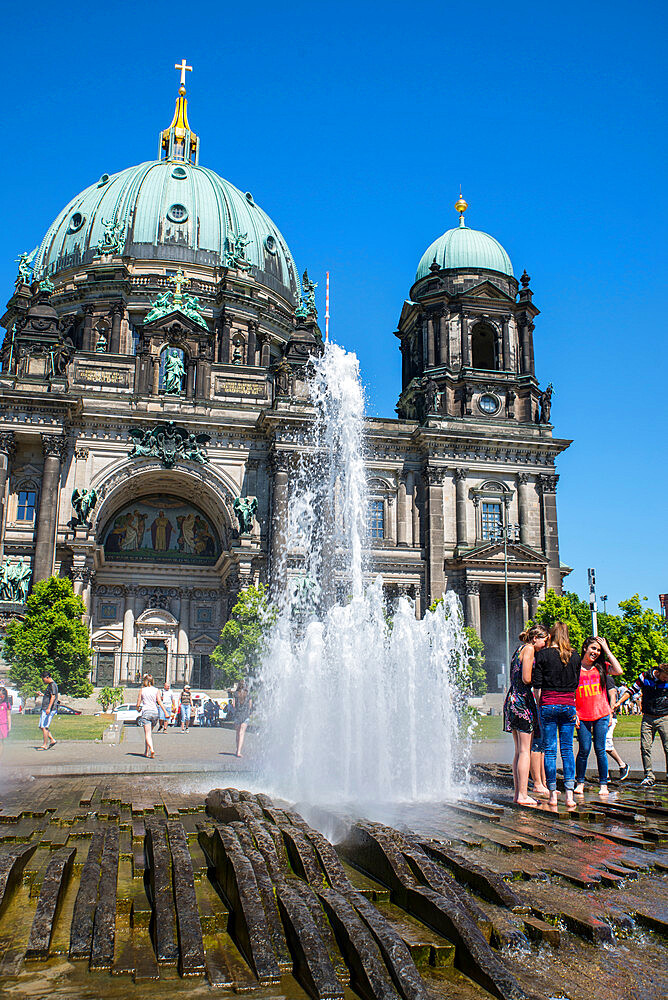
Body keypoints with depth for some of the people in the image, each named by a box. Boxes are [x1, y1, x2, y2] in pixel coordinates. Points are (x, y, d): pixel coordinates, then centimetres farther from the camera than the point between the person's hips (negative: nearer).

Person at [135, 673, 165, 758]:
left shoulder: (142, 690, 1)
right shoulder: (156, 690, 4)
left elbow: (138, 704, 3)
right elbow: (160, 702, -4)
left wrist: (138, 709, 25)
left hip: (146, 711, -3)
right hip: (154, 712, 3)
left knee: (147, 733, -6)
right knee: (148, 733, 18)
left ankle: (151, 749, -27)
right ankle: (146, 751, 23)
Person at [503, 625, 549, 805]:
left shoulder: (520, 649, 20)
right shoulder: (529, 649, -8)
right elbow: (526, 679, -16)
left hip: (512, 699, 10)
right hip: (523, 700, -9)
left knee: (519, 751, 11)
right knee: (525, 751, -7)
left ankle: (518, 793, 12)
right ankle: (522, 795, -7)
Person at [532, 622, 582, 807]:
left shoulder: (543, 654, -5)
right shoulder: (575, 657, 5)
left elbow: (537, 684, -5)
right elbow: (575, 683, 12)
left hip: (548, 704, -3)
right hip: (569, 704, 3)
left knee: (550, 750, 3)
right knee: (567, 749, 7)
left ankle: (552, 794, 5)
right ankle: (569, 793, 1)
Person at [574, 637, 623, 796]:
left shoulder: (602, 666, 7)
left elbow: (618, 671, -13)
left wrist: (606, 649, -7)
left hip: (601, 714, 1)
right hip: (582, 716, -1)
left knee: (600, 750, 2)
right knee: (584, 750, 0)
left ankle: (603, 784, 12)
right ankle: (580, 783, 14)